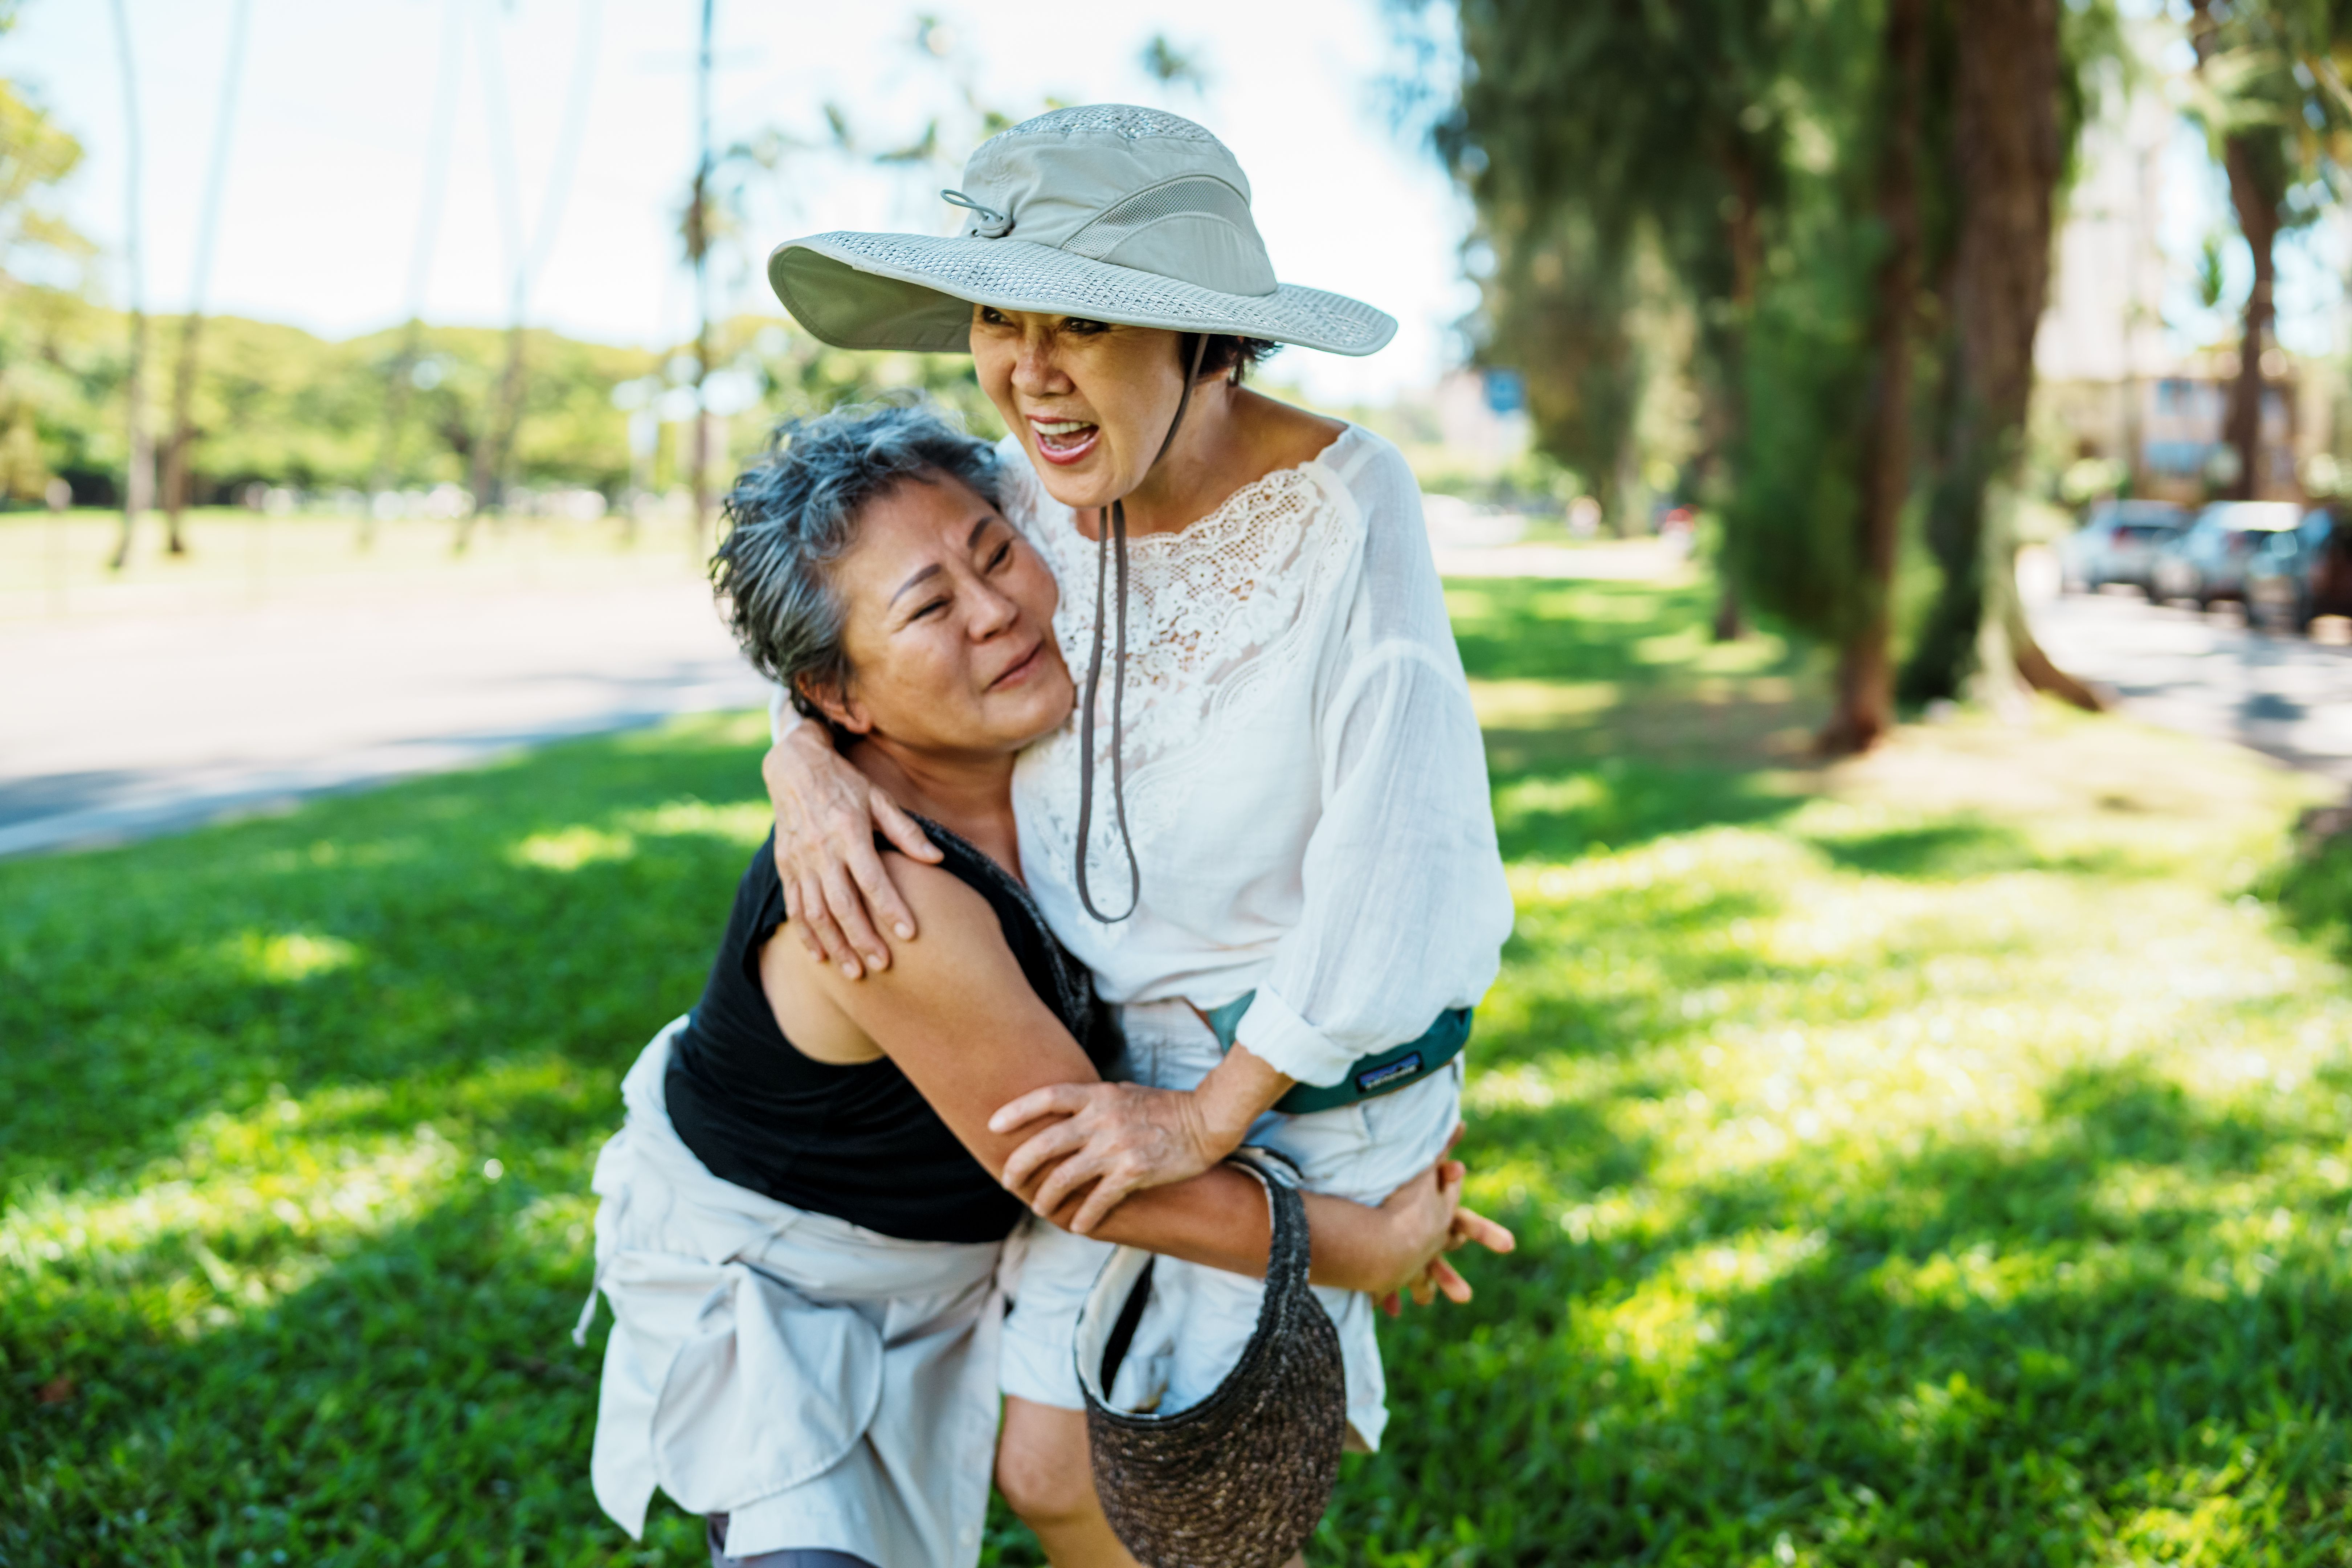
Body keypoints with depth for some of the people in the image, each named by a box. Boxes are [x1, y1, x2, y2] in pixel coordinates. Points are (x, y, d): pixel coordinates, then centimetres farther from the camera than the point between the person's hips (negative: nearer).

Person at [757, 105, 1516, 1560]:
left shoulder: (1340, 499, -25)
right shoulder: (1030, 499, -9)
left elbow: (1398, 848, -26)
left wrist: (1209, 1115, -20)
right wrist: (806, 770, -20)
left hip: (1317, 1075, -5)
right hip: (1120, 1051, 5)